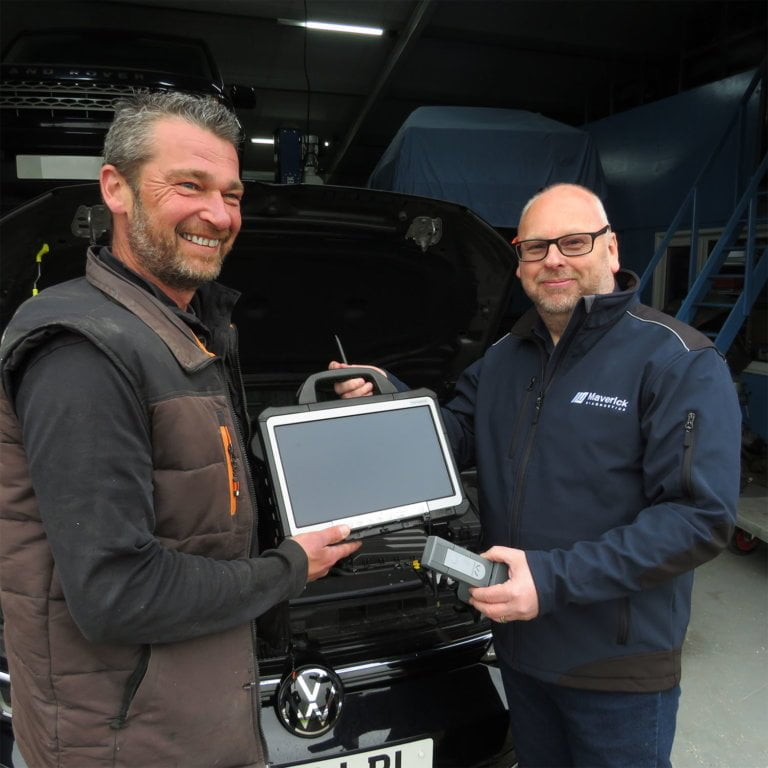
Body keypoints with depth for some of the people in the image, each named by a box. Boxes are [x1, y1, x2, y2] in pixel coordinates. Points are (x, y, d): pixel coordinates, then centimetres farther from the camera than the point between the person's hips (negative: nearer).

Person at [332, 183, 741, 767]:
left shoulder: (680, 363, -16)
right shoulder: (504, 359, 6)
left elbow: (701, 517, -22)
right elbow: (456, 439, 12)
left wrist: (555, 578, -29)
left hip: (618, 667, -5)